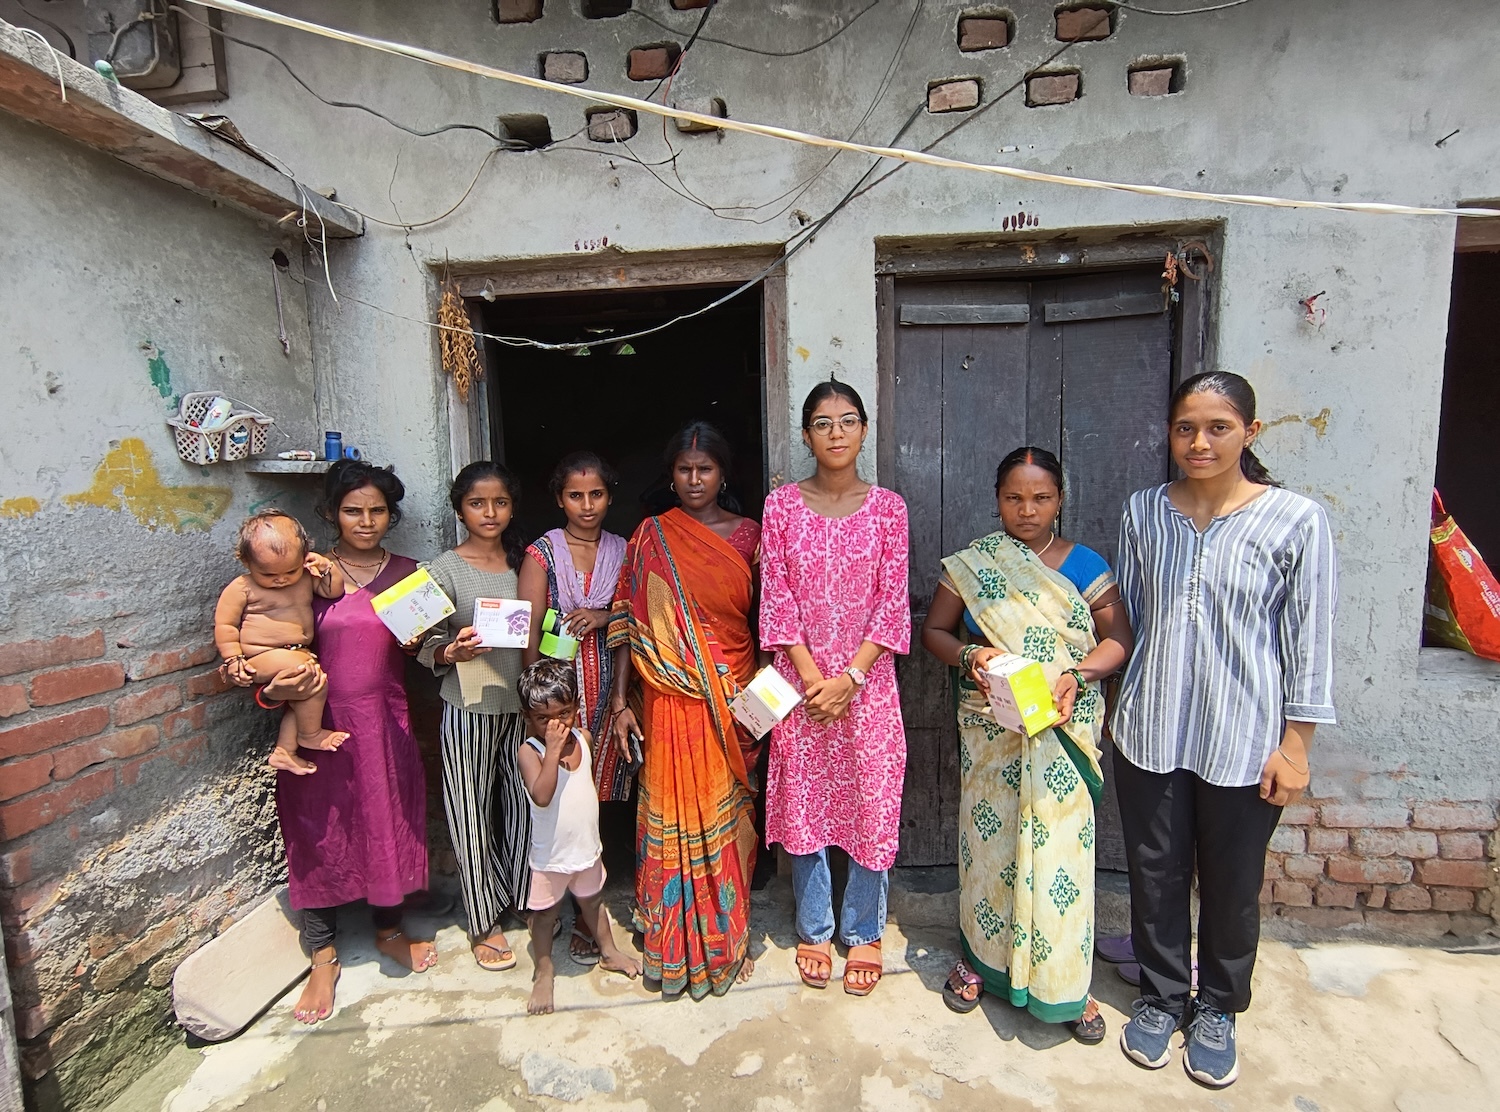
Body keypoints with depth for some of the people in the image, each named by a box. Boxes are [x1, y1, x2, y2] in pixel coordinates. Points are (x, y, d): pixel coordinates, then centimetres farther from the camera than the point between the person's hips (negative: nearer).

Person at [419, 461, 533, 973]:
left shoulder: (525, 562, 5)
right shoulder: (445, 570, -6)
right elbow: (427, 648, -5)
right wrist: (454, 651, -25)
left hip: (522, 703, 3)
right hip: (470, 707, -3)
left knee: (525, 804, 12)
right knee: (473, 813, 8)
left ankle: (527, 900, 33)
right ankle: (484, 921, 26)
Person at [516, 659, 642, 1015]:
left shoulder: (584, 738, -7)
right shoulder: (530, 751, -23)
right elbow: (541, 796, -38)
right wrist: (553, 749, -40)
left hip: (588, 847, 5)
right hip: (550, 855, -5)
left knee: (593, 901, 26)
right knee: (546, 914, 15)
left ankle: (609, 952, 47)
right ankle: (544, 974, 37)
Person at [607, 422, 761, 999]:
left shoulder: (747, 534, 2)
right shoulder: (651, 537, 1)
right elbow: (628, 620, 1)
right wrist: (620, 699, -3)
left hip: (734, 696, 1)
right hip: (671, 697, 0)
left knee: (726, 815, 10)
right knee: (675, 815, 8)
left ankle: (726, 936, 32)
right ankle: (678, 944, 29)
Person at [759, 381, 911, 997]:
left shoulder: (888, 507, 0)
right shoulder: (781, 506, -1)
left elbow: (893, 602, -3)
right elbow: (776, 601, -3)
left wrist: (850, 678, -11)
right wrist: (812, 678, -11)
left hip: (868, 681, 0)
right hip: (801, 681, 0)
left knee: (871, 806, 9)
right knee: (804, 805, 11)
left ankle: (863, 933, 32)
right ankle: (814, 930, 33)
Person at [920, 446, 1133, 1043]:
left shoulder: (1085, 565, 1)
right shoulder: (971, 564, 0)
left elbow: (1119, 639, 2)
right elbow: (933, 630, 4)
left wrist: (1075, 674, -16)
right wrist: (970, 655, -16)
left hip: (1064, 732, 0)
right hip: (990, 727, 0)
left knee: (1061, 845, 4)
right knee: (989, 838, 10)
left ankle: (1066, 982, 23)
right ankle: (979, 956, 32)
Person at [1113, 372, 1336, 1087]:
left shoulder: (1296, 521, -8)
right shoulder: (1143, 512, 1)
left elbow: (1309, 644, -5)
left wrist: (1294, 747, -5)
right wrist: (1094, 679, 7)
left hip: (1244, 742, -2)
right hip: (1150, 732, 2)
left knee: (1231, 886, 15)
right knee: (1155, 875, 15)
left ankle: (1217, 1009, 40)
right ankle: (1161, 997, 38)